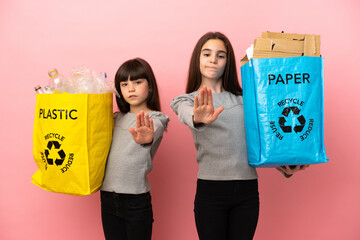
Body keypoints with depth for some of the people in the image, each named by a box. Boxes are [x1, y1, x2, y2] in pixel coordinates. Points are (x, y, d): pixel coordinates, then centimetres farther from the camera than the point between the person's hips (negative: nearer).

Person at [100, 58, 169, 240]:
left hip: (136, 199, -4)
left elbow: (154, 130, -29)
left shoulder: (156, 118, -6)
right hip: (107, 198, 5)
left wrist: (146, 138, -51)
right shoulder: (116, 118, 12)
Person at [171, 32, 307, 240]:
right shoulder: (188, 101, 5)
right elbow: (187, 115, -19)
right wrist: (199, 120, -42)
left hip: (248, 192, 3)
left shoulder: (243, 100, 14)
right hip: (210, 191, -2)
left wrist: (281, 165, -5)